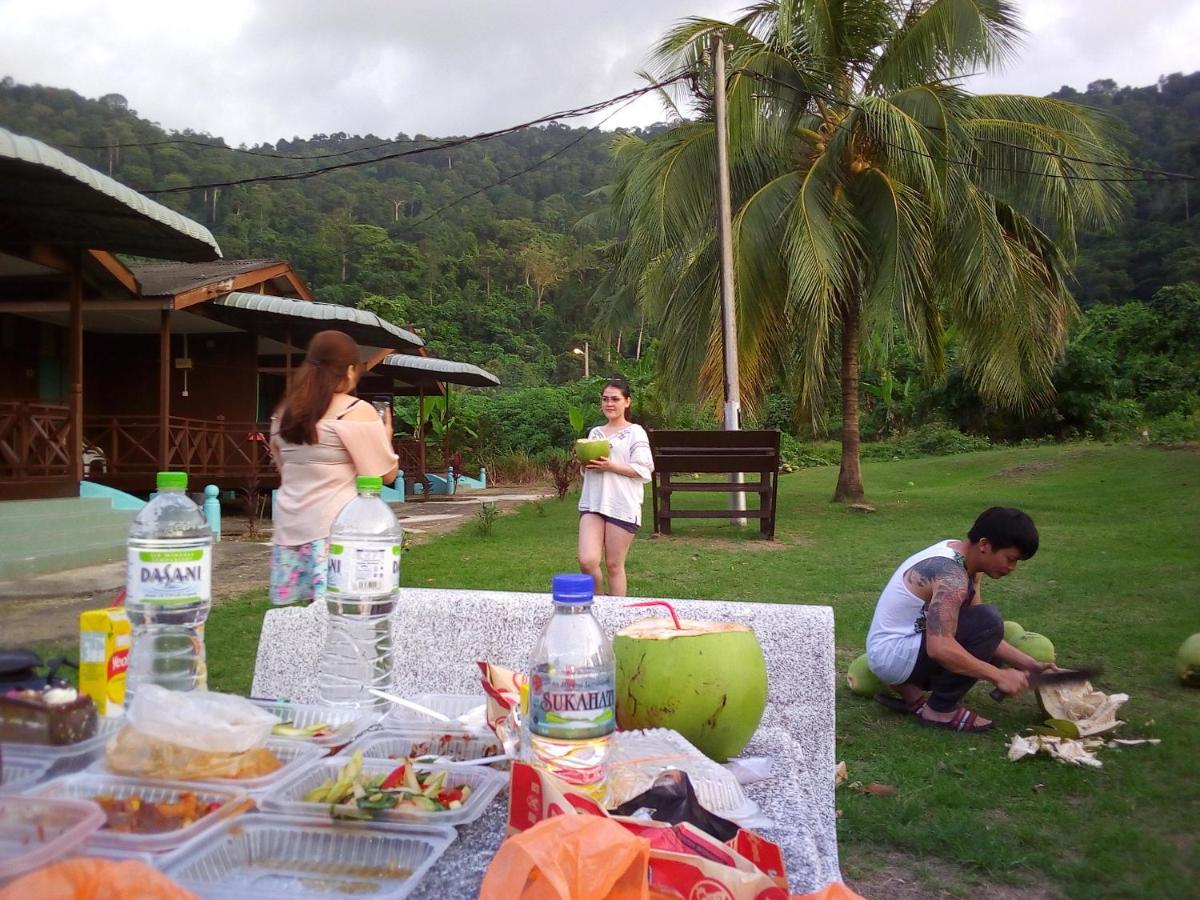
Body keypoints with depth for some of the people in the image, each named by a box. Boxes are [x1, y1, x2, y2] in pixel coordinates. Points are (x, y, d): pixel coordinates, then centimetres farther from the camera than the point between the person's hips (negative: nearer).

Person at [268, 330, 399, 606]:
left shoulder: (285, 412, 12)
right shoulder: (357, 411, -8)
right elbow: (387, 474, -4)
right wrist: (386, 435, 13)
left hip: (291, 526, 7)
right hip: (335, 528, -6)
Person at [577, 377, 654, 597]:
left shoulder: (635, 432, 1)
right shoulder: (595, 432, 17)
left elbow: (643, 470, -7)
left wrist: (610, 466, -17)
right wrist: (584, 463, 1)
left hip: (622, 506, -4)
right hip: (592, 503, 4)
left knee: (614, 565, 1)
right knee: (587, 561, -11)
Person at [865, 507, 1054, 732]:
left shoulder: (962, 560, 5)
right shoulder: (951, 576, -25)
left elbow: (977, 633, 8)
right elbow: (940, 648, -35)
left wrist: (1030, 665, 3)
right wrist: (999, 676, -27)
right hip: (891, 655, -10)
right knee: (987, 622, -22)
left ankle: (908, 689, 10)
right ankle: (940, 710, -11)